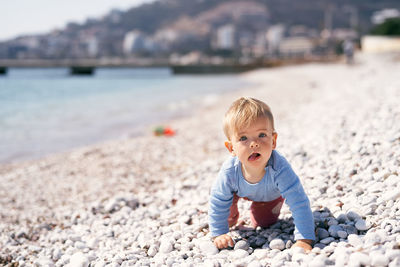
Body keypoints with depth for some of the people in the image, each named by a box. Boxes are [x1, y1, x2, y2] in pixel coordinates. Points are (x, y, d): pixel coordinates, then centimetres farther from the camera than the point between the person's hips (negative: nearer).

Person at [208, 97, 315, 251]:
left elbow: (299, 203, -47)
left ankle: (257, 207, 43)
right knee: (227, 220, 7)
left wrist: (304, 240, -51)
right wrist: (219, 234, -24)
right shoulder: (230, 171, -43)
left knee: (263, 223, 13)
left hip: (271, 194, 0)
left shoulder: (279, 169, -49)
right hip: (239, 190, 1)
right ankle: (232, 217, 41)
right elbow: (217, 203, -26)